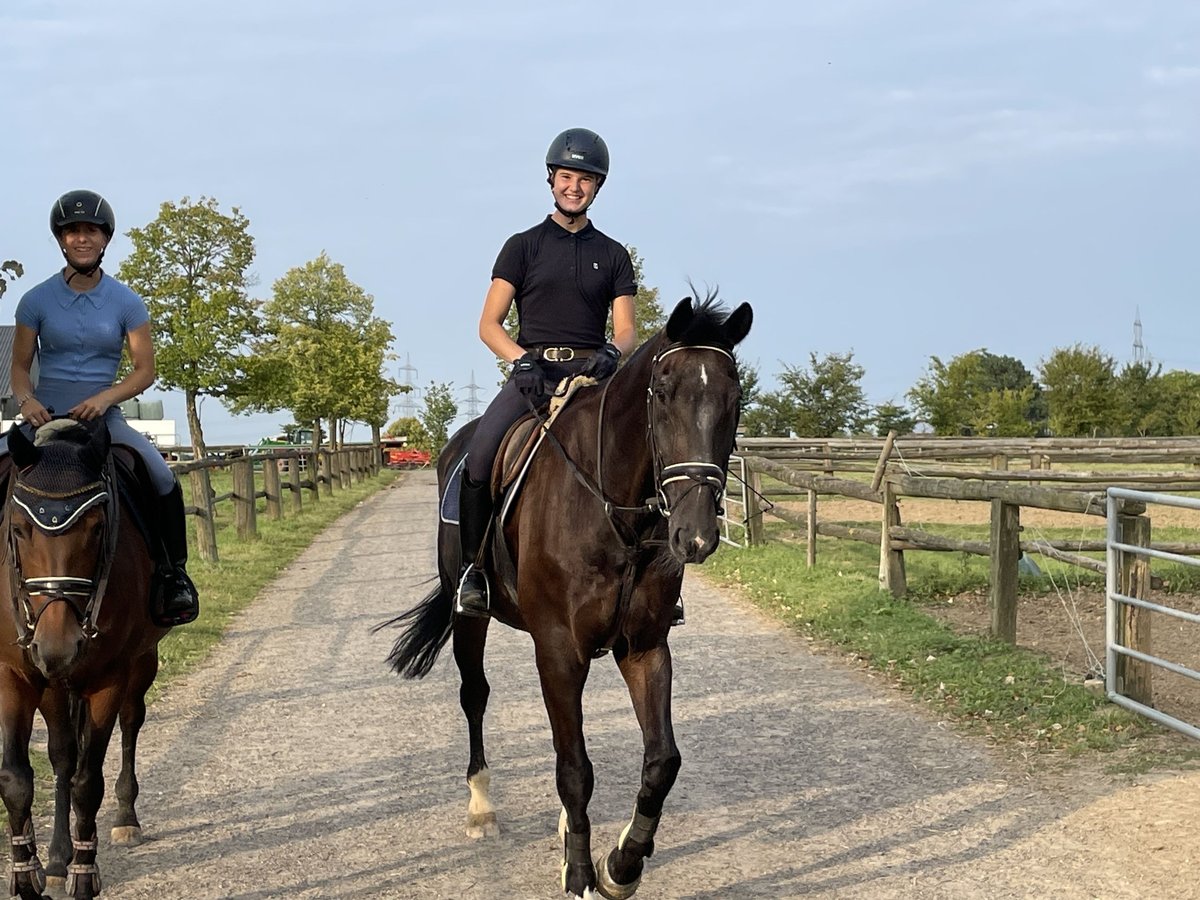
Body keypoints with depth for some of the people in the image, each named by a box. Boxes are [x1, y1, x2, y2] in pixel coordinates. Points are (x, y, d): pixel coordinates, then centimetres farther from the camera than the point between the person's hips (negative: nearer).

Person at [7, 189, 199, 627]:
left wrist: (105, 397, -16)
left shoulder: (126, 303, 2)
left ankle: (173, 571, -3)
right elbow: (20, 366, 7)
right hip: (45, 417, 1)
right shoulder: (36, 300, 2)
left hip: (103, 416, -1)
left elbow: (145, 369, 1)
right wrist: (26, 401, -15)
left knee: (164, 480, -22)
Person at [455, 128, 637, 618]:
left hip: (592, 373, 1)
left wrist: (612, 353, -17)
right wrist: (523, 359, -14)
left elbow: (626, 330, 8)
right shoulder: (523, 247, 11)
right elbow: (489, 324, 5)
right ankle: (473, 565, -13)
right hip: (532, 370, -1)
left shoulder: (613, 255, 16)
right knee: (479, 456, -26)